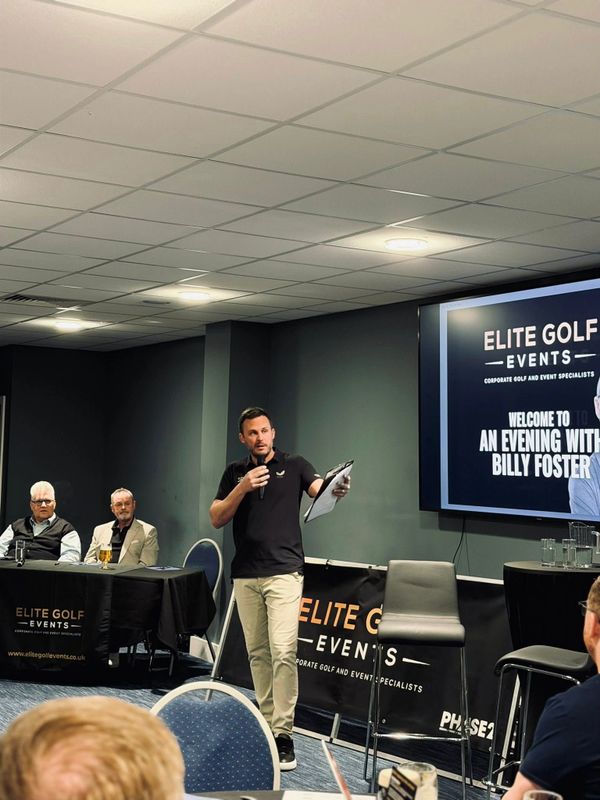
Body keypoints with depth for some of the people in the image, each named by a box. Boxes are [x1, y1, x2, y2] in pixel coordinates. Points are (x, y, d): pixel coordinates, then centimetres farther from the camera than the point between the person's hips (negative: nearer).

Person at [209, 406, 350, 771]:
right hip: (245, 574, 4)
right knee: (257, 652, 10)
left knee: (283, 652, -12)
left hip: (284, 572, -4)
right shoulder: (235, 472, 11)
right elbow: (217, 519, 4)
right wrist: (243, 488, -11)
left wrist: (336, 489, -39)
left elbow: (319, 489, -16)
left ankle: (283, 733, -9)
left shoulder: (294, 465, 2)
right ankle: (265, 722, 21)